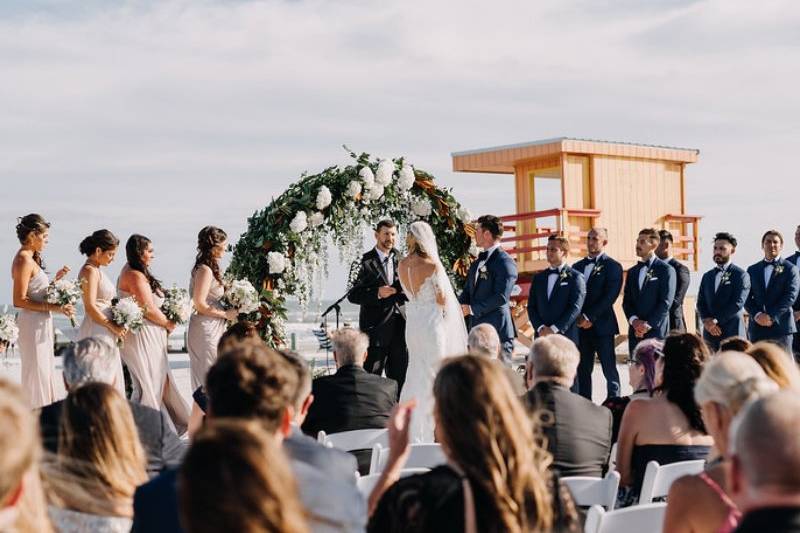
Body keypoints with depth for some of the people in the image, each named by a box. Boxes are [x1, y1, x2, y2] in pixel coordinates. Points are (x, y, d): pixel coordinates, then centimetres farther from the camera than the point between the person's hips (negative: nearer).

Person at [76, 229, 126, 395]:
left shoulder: (97, 270, 16)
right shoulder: (90, 271, -12)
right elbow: (90, 307, -19)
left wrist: (117, 328, 9)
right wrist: (113, 326, -12)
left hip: (105, 335, 10)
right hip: (96, 333, -10)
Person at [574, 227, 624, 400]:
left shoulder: (612, 266, -1)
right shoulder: (577, 266, 16)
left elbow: (610, 296, -11)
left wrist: (590, 317, -15)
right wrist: (578, 318, -3)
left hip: (602, 326, -5)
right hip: (580, 326, 5)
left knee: (609, 370, -4)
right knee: (582, 371, 5)